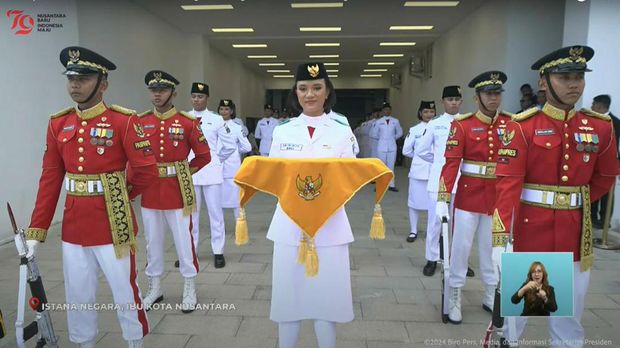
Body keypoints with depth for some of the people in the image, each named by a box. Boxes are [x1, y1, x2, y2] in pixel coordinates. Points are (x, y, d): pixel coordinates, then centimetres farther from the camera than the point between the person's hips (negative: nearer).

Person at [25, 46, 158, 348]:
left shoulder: (124, 121, -11)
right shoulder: (58, 124, 5)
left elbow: (147, 171, -13)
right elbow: (50, 180, 5)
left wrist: (121, 196, 2)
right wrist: (36, 231, 4)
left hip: (114, 225, -4)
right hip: (73, 227, 5)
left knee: (125, 294, 9)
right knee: (78, 299, 16)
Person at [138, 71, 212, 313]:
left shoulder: (187, 122, -6)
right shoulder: (140, 122, 2)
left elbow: (204, 155, 1)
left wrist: (184, 173, 2)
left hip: (178, 191, -3)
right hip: (149, 192, 3)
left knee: (183, 241, 6)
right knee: (152, 241, 14)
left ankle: (190, 290, 21)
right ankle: (154, 288, 30)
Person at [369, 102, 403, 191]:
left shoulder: (395, 121, 3)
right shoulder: (378, 122, 0)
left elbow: (399, 133, 15)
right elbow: (373, 134, 6)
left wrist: (393, 138, 9)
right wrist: (380, 138, 9)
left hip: (392, 147, 1)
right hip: (381, 147, -1)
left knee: (391, 166, 5)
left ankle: (391, 185, 11)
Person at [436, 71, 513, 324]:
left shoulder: (512, 124, 2)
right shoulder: (462, 125, -8)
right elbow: (451, 163, -14)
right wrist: (443, 199, -21)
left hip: (499, 198, 3)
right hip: (469, 196, -3)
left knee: (494, 248, 15)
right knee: (460, 247, 5)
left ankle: (492, 297, 33)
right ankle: (454, 297, 21)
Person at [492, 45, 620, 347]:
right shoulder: (522, 125, -10)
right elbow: (508, 183, -19)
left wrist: (573, 203, 12)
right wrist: (500, 238, -27)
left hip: (575, 233, 4)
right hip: (529, 231, -4)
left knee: (569, 318, 15)